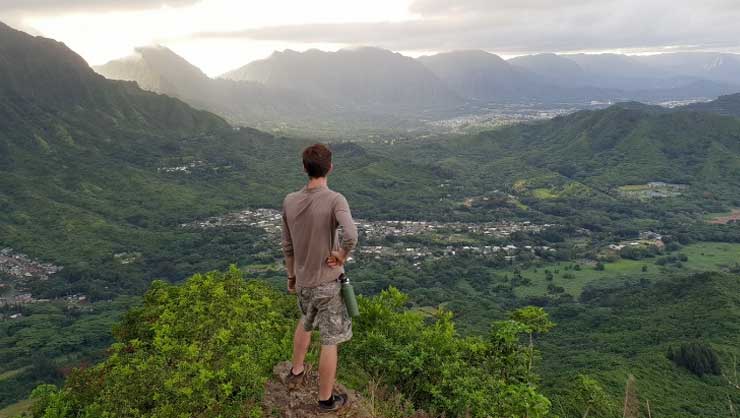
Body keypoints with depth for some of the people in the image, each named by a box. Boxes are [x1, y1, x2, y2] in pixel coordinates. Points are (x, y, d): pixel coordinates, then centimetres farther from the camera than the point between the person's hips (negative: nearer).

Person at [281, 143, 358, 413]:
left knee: (305, 323, 32)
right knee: (329, 342, 9)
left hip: (303, 281, 5)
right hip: (328, 283, -5)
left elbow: (287, 246, 5)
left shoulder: (290, 201, -4)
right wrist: (341, 256, -16)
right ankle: (326, 399, 23)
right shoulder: (335, 200, -19)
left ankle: (297, 372, 48)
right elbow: (351, 236, -36)